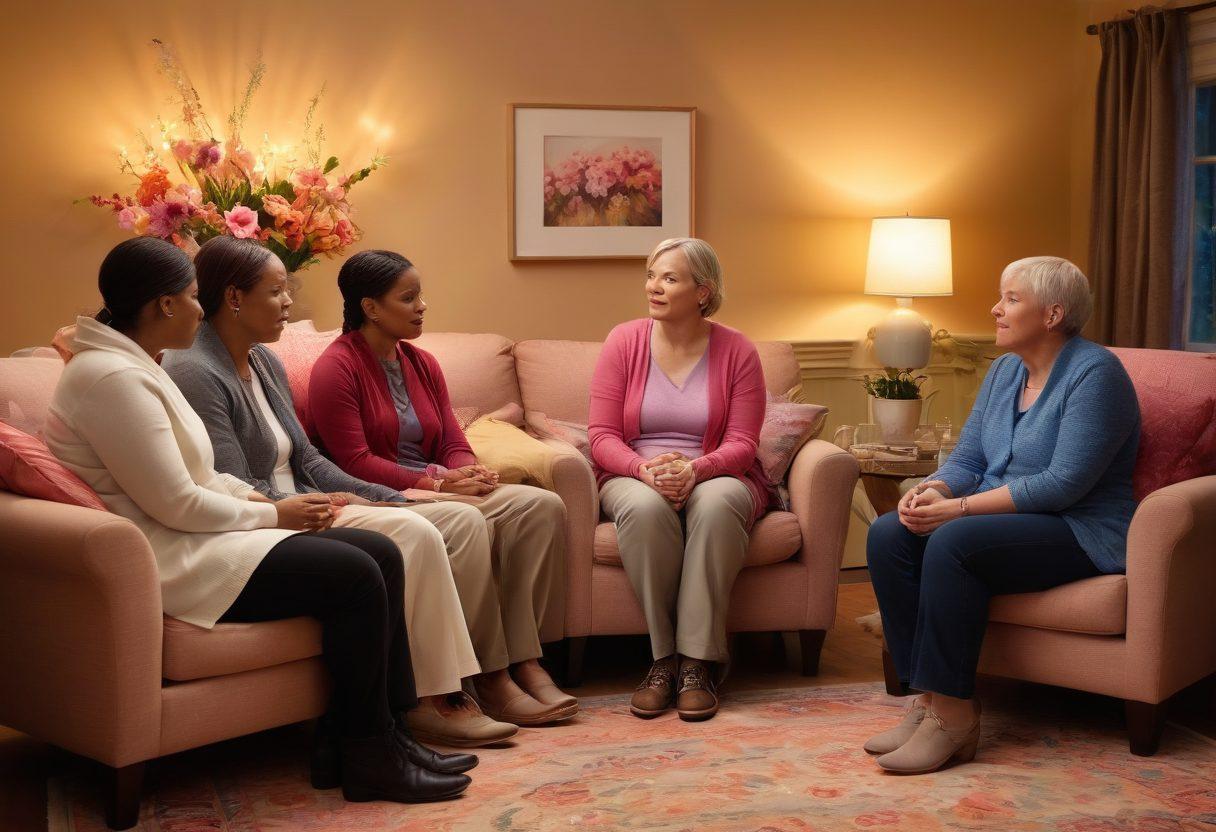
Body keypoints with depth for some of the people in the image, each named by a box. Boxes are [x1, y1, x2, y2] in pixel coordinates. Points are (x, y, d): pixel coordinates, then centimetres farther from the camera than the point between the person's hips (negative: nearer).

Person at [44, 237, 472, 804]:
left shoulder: (134, 366, 16)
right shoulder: (112, 378, -18)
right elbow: (176, 505, -21)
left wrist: (259, 500, 3)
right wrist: (273, 514, -9)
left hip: (192, 537, 11)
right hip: (164, 559, -11)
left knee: (380, 554, -1)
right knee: (355, 576, -19)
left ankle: (386, 733, 2)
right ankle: (367, 758, -7)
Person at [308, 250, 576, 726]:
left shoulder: (422, 364, 17)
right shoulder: (336, 368, -6)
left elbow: (454, 443, 13)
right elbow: (355, 462, -14)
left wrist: (470, 472, -11)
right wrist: (435, 484, -19)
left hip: (437, 489, 7)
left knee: (542, 505, -16)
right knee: (467, 522, -36)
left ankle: (526, 663, -22)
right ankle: (492, 680, -27)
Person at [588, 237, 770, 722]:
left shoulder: (736, 351, 0)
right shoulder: (623, 342, 2)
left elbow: (741, 444, -6)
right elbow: (602, 437, -3)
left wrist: (695, 469, -27)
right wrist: (646, 469, -23)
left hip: (715, 478, 0)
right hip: (633, 477, 1)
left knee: (716, 503, -37)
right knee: (645, 507, -37)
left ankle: (698, 663, -31)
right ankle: (663, 659, -25)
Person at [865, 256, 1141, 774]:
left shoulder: (1095, 372, -13)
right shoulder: (1005, 370, 13)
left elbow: (1064, 483, -22)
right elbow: (967, 460, 11)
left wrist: (959, 507, -24)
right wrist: (933, 491, -13)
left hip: (1081, 534, -8)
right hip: (1002, 517, 8)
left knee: (953, 543, -33)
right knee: (888, 534, -16)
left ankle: (953, 715, -26)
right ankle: (928, 698, -17)